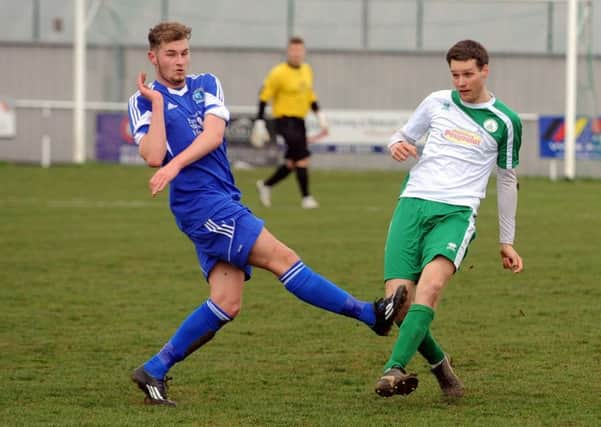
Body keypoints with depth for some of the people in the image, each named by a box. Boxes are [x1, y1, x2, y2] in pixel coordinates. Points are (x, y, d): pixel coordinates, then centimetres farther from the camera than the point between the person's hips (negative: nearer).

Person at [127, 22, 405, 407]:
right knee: (282, 258, -10)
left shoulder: (207, 85, 15)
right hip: (201, 202, -6)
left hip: (224, 202, 6)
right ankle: (370, 314, -9)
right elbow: (153, 157, -13)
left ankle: (154, 371, 6)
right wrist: (157, 104, -13)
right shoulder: (143, 103, 2)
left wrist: (176, 164, -17)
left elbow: (213, 135, -3)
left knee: (226, 304, 0)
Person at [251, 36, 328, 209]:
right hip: (284, 119, -7)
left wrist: (320, 116, 12)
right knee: (302, 156, -15)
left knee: (292, 163, 8)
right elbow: (264, 97, -8)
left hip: (300, 120, 7)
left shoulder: (307, 70, 12)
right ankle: (306, 198, -9)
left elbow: (310, 95, 22)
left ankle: (266, 185, 28)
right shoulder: (279, 73, -10)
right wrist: (259, 123, -12)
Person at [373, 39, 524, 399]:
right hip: (413, 205, 3)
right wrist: (397, 145, 0)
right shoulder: (437, 102, 13)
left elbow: (508, 180, 19)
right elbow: (403, 136, 27)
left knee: (431, 285, -30)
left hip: (457, 212, -3)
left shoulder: (505, 122, 9)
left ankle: (394, 369, -39)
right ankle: (439, 363, 13)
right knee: (399, 300, -12)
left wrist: (507, 241, 21)